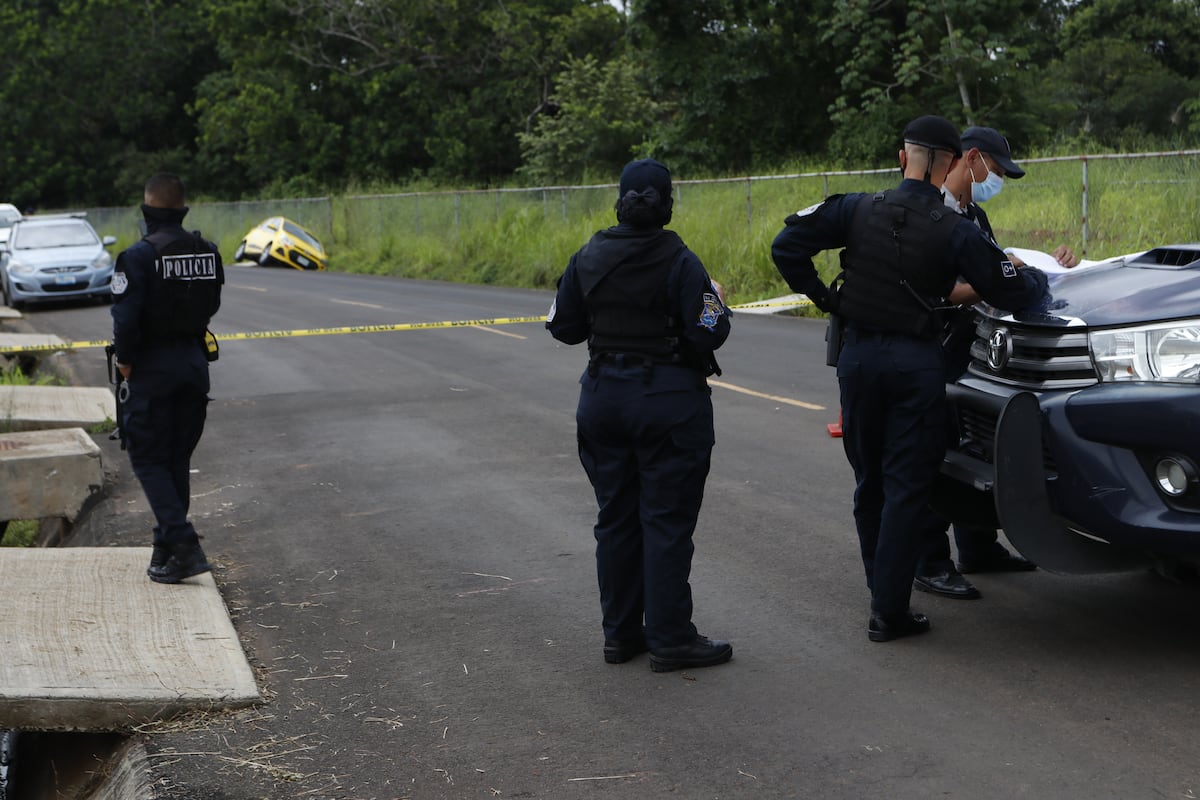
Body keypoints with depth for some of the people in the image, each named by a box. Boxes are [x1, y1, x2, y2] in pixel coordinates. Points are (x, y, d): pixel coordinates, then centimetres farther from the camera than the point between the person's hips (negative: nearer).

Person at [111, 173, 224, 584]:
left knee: (149, 460, 2)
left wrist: (125, 361, -5)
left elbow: (126, 317, -20)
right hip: (195, 362, 6)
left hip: (152, 367, -6)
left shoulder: (139, 256, -16)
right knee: (178, 459, 15)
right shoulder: (207, 251, 3)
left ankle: (184, 546, -11)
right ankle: (167, 547, 21)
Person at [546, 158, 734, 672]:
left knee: (616, 518, 14)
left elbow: (563, 327, 6)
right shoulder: (679, 263, -14)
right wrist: (718, 304, 3)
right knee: (667, 522, 1)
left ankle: (620, 634, 20)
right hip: (669, 401, -5)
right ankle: (670, 640, 4)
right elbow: (708, 334, -17)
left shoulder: (588, 258, 1)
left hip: (604, 397, 5)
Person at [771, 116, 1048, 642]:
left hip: (858, 356, 3)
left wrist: (821, 296, 5)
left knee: (869, 481, 16)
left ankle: (882, 594, 24)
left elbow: (787, 246, -5)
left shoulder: (858, 209, -2)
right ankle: (889, 611, 0)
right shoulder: (955, 231, -10)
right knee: (906, 487, 2)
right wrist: (1042, 278, 16)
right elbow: (1009, 292, -5)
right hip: (916, 362, -3)